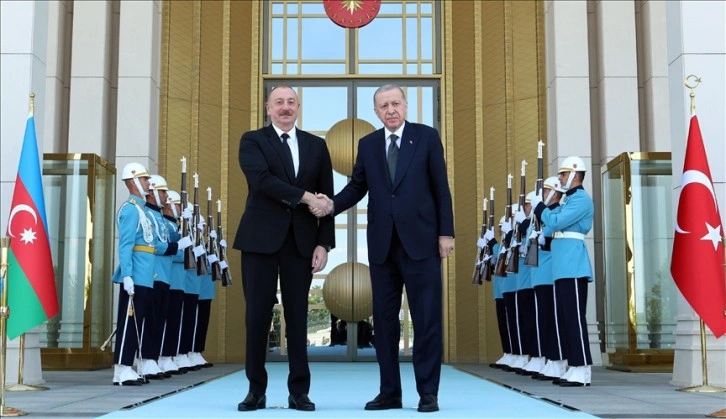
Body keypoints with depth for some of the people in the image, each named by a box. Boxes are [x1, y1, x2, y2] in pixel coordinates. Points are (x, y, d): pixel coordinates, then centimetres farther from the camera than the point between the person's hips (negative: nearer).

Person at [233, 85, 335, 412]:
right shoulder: (252, 141, 5)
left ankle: (299, 391, 11)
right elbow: (261, 179, -14)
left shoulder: (316, 145, 12)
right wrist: (304, 196, -18)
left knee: (298, 316, 4)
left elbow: (326, 198, 8)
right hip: (261, 239, -2)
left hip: (301, 241, 2)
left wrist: (324, 243, -1)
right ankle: (256, 390, 10)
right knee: (257, 315, 1)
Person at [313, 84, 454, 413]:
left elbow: (441, 187, 0)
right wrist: (332, 205, -9)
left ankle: (428, 392, 7)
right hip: (382, 244, 4)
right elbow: (357, 186, 10)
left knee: (426, 318, -1)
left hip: (420, 240, -3)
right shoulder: (367, 144, 11)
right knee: (384, 319, 6)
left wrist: (446, 232, -5)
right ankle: (389, 392, 14)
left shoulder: (427, 136, 3)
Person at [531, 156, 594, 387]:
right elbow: (555, 224, 20)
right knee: (564, 318, 9)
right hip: (562, 266, 10)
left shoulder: (581, 199, -8)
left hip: (573, 266, -10)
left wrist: (539, 206, -3)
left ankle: (582, 370, -10)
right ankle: (574, 368, 13)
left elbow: (555, 222, -17)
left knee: (574, 317, -11)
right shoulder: (568, 199, 22)